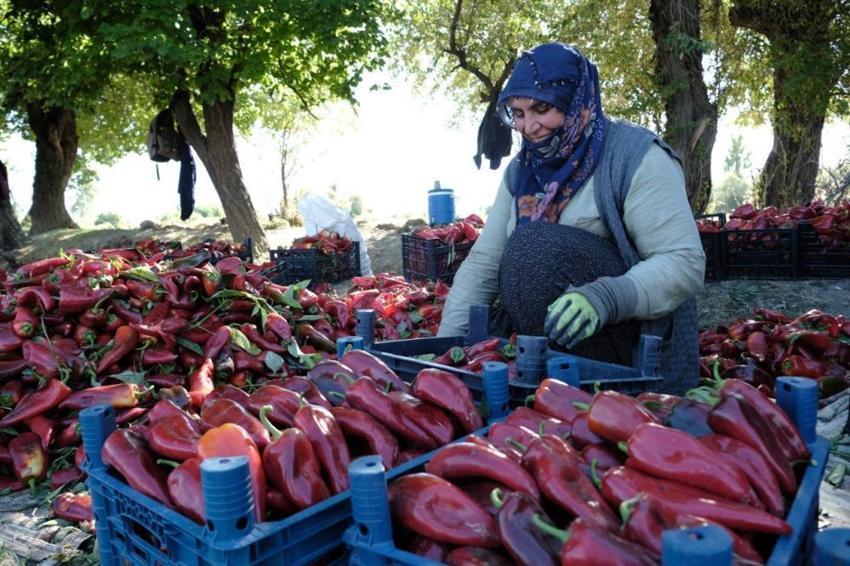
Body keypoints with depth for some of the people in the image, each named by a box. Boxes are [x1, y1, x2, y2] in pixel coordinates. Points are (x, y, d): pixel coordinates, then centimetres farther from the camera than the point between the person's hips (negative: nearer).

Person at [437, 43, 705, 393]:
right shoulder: (521, 171, 7)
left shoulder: (635, 156, -11)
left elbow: (685, 262, -18)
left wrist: (608, 298, -36)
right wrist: (446, 344, -9)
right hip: (560, 351, 6)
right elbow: (482, 266, 2)